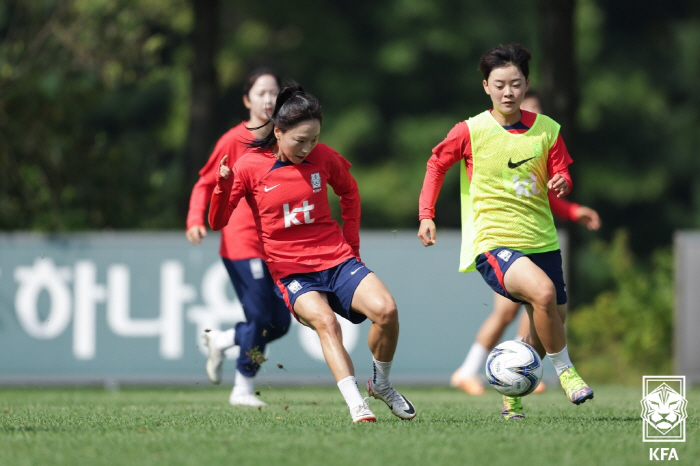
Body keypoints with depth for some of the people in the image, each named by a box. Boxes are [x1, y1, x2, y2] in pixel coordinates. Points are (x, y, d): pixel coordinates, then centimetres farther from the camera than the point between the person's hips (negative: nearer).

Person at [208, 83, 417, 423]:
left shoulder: (323, 157, 3)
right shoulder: (250, 166, -4)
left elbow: (349, 192, 23)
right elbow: (217, 222, -1)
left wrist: (351, 243, 17)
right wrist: (224, 185, -19)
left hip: (337, 260, 3)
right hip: (291, 272, -3)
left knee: (385, 309, -22)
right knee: (324, 321, -33)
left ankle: (381, 384, 3)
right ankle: (356, 404, -38)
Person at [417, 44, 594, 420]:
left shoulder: (546, 129, 3)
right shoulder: (470, 131, -5)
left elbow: (561, 175, 9)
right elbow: (437, 164, 6)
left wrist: (561, 183, -16)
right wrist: (426, 215, -2)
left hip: (540, 241, 5)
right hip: (492, 243, -5)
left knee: (547, 328, 11)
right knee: (543, 291, -32)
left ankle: (511, 394, 36)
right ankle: (565, 370, -12)